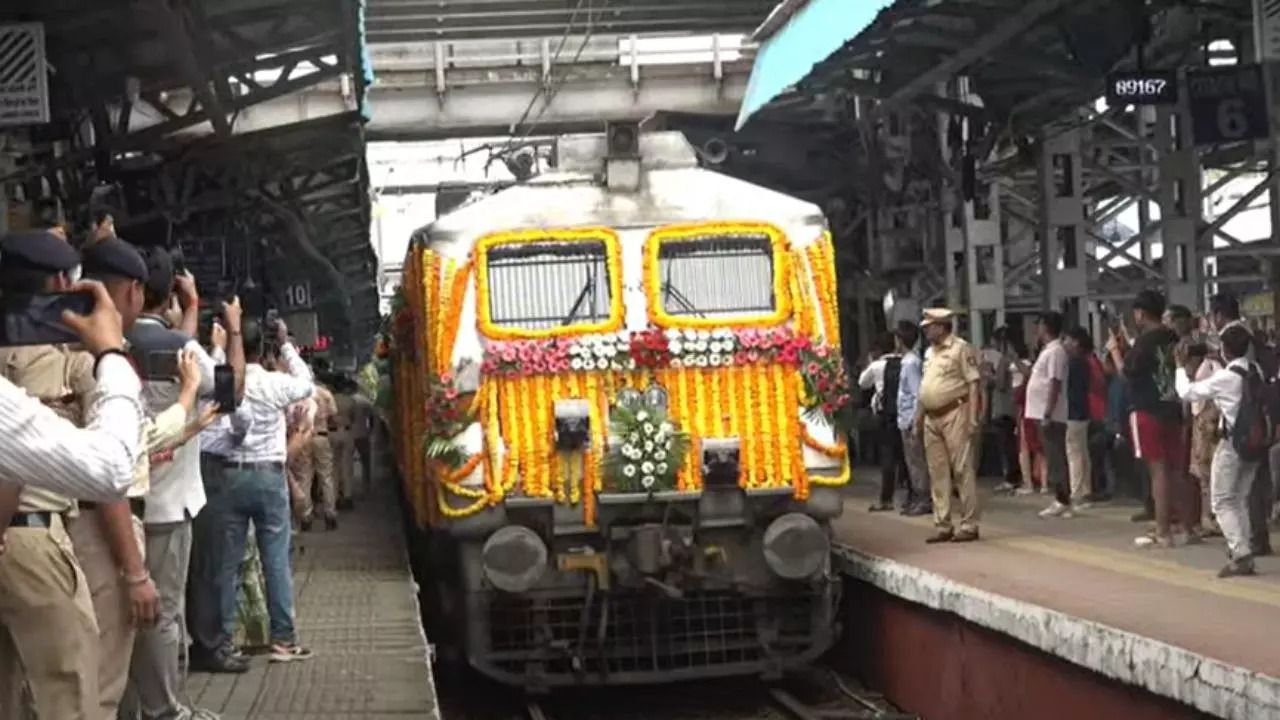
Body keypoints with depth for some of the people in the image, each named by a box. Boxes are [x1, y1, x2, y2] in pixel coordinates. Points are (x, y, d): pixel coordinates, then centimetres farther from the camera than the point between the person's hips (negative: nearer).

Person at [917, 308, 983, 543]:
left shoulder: (960, 348, -7)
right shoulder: (929, 352, 17)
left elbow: (974, 383, -11)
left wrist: (973, 416, -18)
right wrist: (920, 415, 16)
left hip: (954, 414, -8)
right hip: (932, 418, 8)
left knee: (963, 470, -6)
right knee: (938, 473, 8)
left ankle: (969, 526, -3)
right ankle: (942, 526, 13)